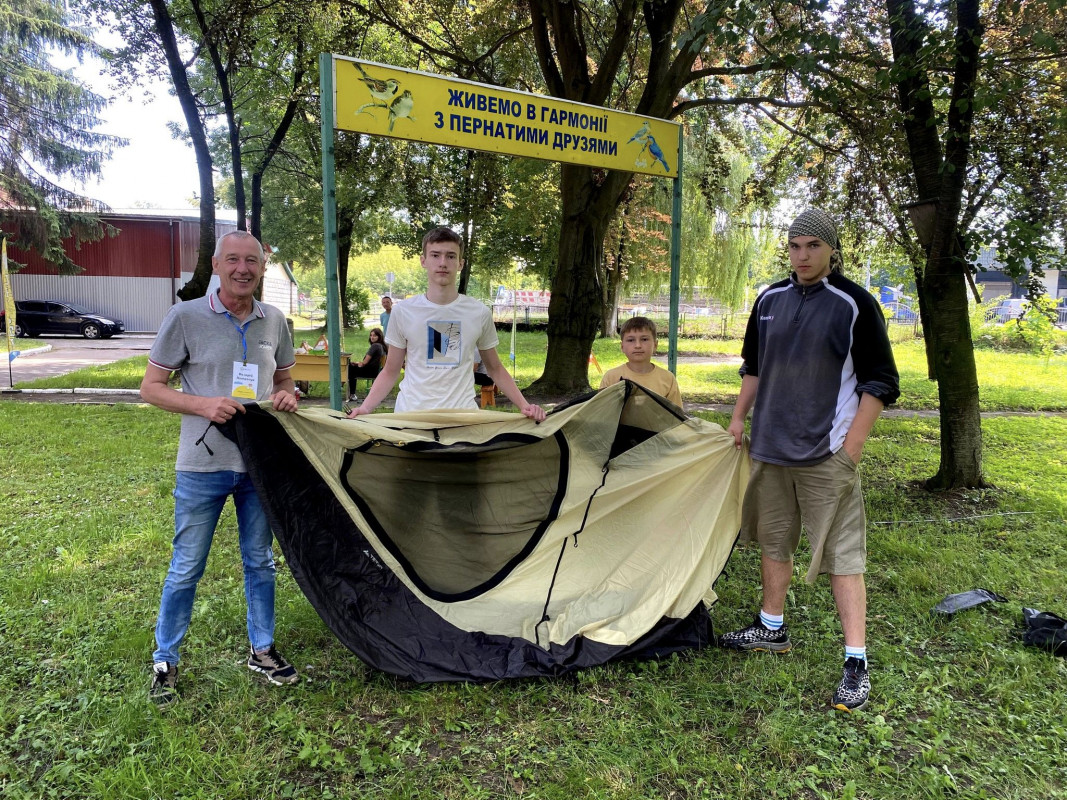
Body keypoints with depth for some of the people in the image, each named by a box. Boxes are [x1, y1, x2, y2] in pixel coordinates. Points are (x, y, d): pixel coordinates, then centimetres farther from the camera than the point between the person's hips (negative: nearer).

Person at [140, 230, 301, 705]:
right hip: (203, 466, -3)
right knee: (186, 569, 7)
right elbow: (151, 387, -4)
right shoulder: (186, 317, -8)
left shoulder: (274, 321, 4)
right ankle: (164, 661, 27)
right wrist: (203, 405, -20)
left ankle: (262, 650, 32)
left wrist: (286, 395, -7)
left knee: (260, 562, 15)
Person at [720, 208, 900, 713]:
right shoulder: (770, 300, 8)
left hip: (827, 457, -6)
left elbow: (879, 383, -8)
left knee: (843, 555, -3)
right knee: (773, 541, 17)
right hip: (770, 449, 6)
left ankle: (856, 664, 6)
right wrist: (738, 418, 15)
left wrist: (851, 447, -15)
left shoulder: (855, 305, -9)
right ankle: (771, 630, 34)